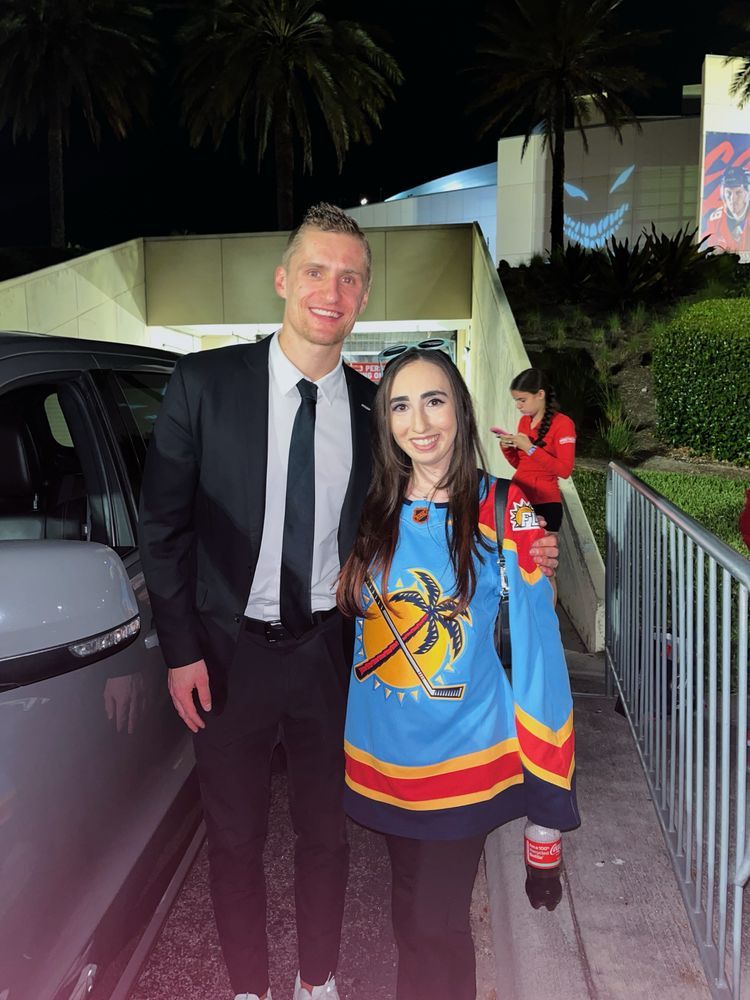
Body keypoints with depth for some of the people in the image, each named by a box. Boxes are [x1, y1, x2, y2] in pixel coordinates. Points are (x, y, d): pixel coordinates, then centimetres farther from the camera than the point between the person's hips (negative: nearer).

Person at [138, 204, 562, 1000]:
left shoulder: (373, 407, -3)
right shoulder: (204, 383, -8)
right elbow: (163, 523, -5)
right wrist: (180, 649, -7)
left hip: (330, 652, 2)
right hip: (229, 652, -1)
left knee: (325, 829, 19)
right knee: (235, 836, 17)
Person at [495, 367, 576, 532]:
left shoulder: (562, 423, -9)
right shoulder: (524, 421, 10)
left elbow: (565, 470, -17)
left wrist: (530, 448, -20)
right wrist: (507, 447, 0)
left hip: (544, 504, -5)